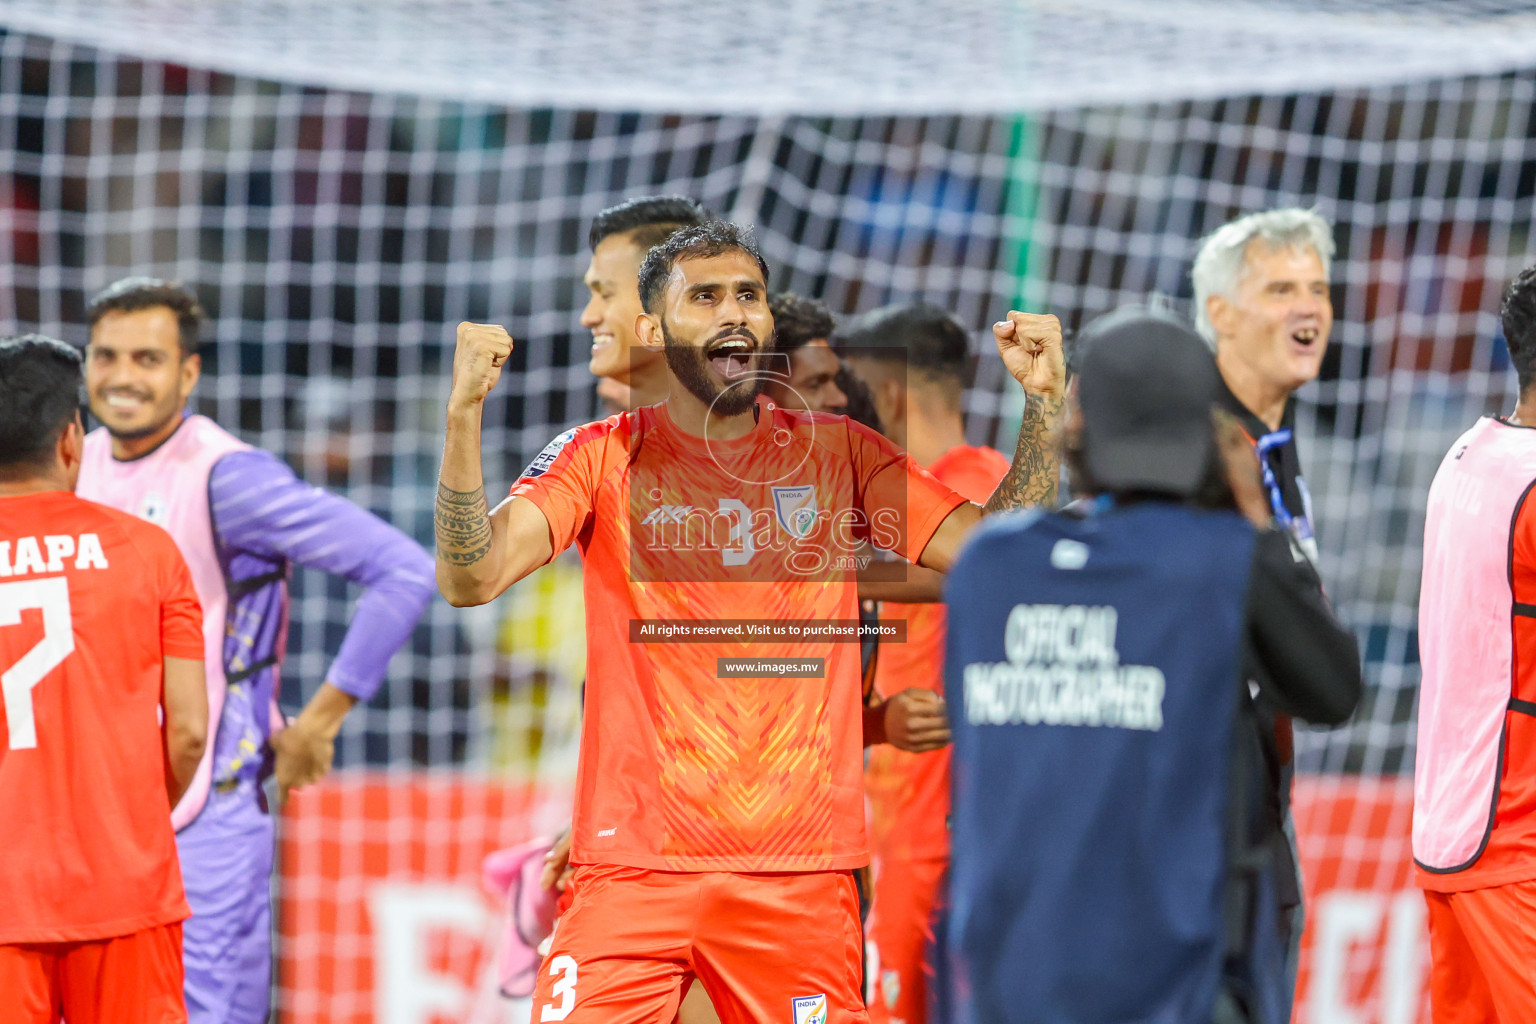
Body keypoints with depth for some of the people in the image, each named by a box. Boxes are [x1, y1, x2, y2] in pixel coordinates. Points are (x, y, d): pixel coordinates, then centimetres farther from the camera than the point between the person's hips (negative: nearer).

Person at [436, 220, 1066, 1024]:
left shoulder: (836, 452, 10)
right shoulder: (603, 456, 4)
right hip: (633, 862, -2)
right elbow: (470, 578, -9)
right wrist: (464, 416, -22)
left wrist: (1043, 403, -6)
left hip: (801, 875, 2)